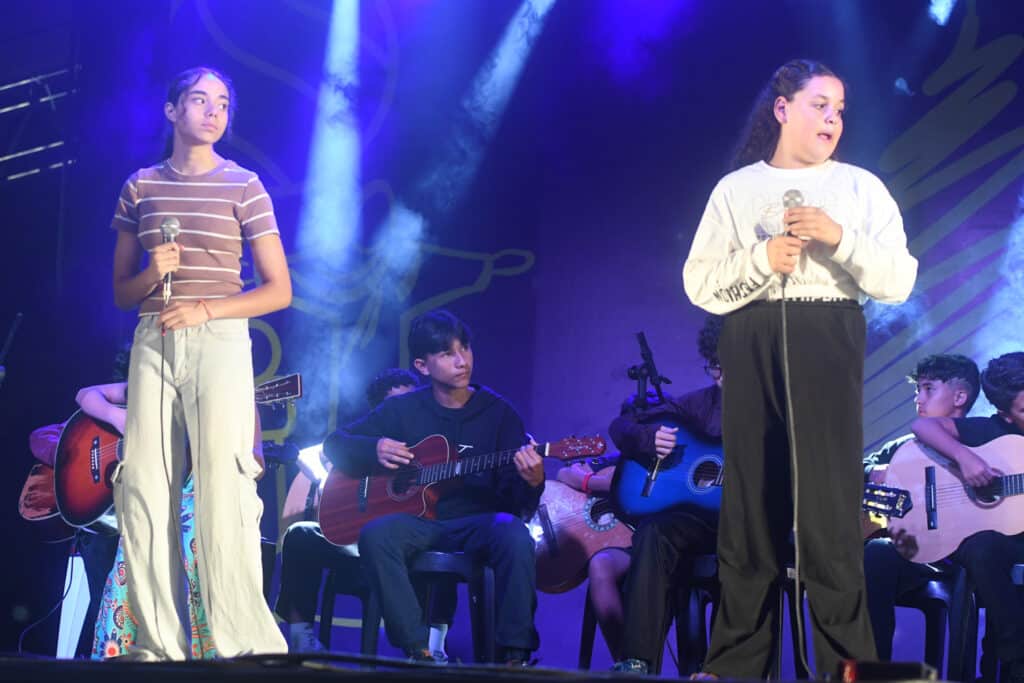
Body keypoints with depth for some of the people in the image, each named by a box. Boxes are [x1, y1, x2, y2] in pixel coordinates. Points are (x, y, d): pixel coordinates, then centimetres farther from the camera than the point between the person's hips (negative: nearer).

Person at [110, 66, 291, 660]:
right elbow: (122, 291, 16)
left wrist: (204, 308, -9)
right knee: (143, 489, -4)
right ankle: (159, 643, 0)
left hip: (219, 341, -3)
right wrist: (152, 275, -7)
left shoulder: (243, 186, 5)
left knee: (223, 487, -12)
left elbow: (279, 291, 3)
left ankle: (245, 644, -12)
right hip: (153, 342, 3)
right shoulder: (141, 187, 13)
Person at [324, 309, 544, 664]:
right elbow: (335, 444, 12)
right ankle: (417, 649, -29)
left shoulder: (498, 412, 3)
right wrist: (374, 449, -10)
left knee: (515, 536, -36)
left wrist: (532, 483, -26)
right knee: (376, 534, -33)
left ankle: (514, 653, -27)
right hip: (417, 518, 1)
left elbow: (516, 504, -1)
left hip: (476, 522, -1)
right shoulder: (403, 409, 7)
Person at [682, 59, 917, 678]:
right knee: (750, 493, 1)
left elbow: (900, 281, 1)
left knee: (829, 496, -7)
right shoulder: (736, 190, 11)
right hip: (753, 346, 1)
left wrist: (840, 239, -12)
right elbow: (700, 284, 5)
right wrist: (761, 259, -11)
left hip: (828, 345, -1)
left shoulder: (861, 188, 9)